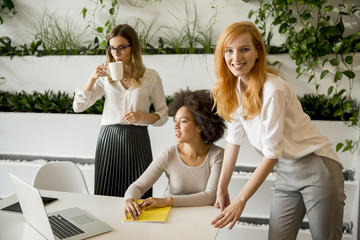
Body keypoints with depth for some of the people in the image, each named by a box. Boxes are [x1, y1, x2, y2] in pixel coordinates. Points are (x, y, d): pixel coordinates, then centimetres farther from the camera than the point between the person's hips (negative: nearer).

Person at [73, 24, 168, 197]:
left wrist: (142, 116, -12)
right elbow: (78, 106, 3)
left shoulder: (151, 77, 3)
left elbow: (163, 115, 6)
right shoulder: (106, 76, 9)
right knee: (106, 196, 4)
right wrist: (92, 78, -7)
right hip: (108, 139, 2)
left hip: (137, 140, -1)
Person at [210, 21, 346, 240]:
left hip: (316, 167, -6)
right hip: (286, 173, 6)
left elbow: (271, 154, -20)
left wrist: (240, 200, -15)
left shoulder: (272, 90, -22)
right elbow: (234, 138, 4)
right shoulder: (234, 88, 0)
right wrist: (222, 188, 5)